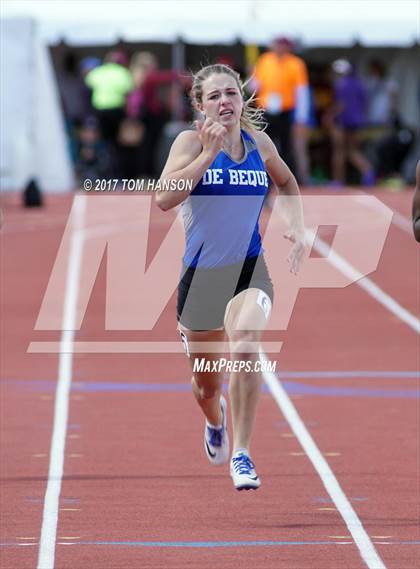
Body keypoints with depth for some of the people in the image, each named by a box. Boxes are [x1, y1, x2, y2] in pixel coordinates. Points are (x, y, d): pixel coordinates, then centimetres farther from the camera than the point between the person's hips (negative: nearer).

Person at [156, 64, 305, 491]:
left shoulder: (259, 143, 4)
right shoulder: (191, 142, -6)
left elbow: (287, 183, 26)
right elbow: (163, 199, -23)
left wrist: (296, 226, 9)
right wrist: (208, 153, -23)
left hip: (249, 270, 0)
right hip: (201, 273, 0)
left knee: (244, 348, -30)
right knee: (206, 382, 15)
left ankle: (241, 455, -22)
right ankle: (215, 420, 53)